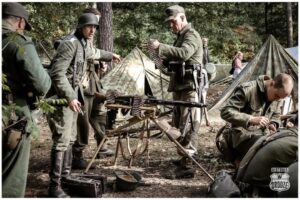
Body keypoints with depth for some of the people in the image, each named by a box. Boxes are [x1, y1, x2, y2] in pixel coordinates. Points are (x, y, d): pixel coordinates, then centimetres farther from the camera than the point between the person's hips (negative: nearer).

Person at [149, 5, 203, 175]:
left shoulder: (192, 35, -9)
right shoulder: (181, 36, 22)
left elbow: (183, 53, -29)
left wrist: (161, 47, -31)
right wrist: (166, 59, 9)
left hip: (189, 85, -10)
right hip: (180, 85, 10)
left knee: (188, 123, -11)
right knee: (179, 122, 13)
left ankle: (189, 158, -10)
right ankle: (185, 156, 21)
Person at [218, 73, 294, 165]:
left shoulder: (277, 97, 1)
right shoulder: (247, 90, -22)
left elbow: (276, 115, 19)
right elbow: (226, 112, -25)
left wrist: (273, 124, -6)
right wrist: (252, 119, -35)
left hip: (261, 133, 8)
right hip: (243, 134, -8)